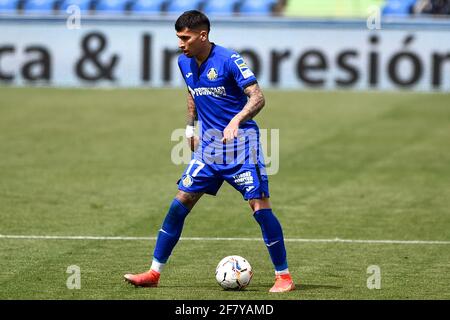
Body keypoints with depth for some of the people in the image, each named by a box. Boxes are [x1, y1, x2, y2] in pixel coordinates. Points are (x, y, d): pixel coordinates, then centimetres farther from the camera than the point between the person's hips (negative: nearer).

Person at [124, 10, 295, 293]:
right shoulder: (185, 63, 5)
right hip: (208, 143, 6)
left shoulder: (229, 60, -17)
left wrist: (236, 121, -36)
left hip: (240, 141, -6)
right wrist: (190, 127, 17)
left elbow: (258, 97, -21)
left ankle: (283, 276, -2)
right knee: (181, 202, 1)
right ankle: (154, 273, 7)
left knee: (259, 204, -12)